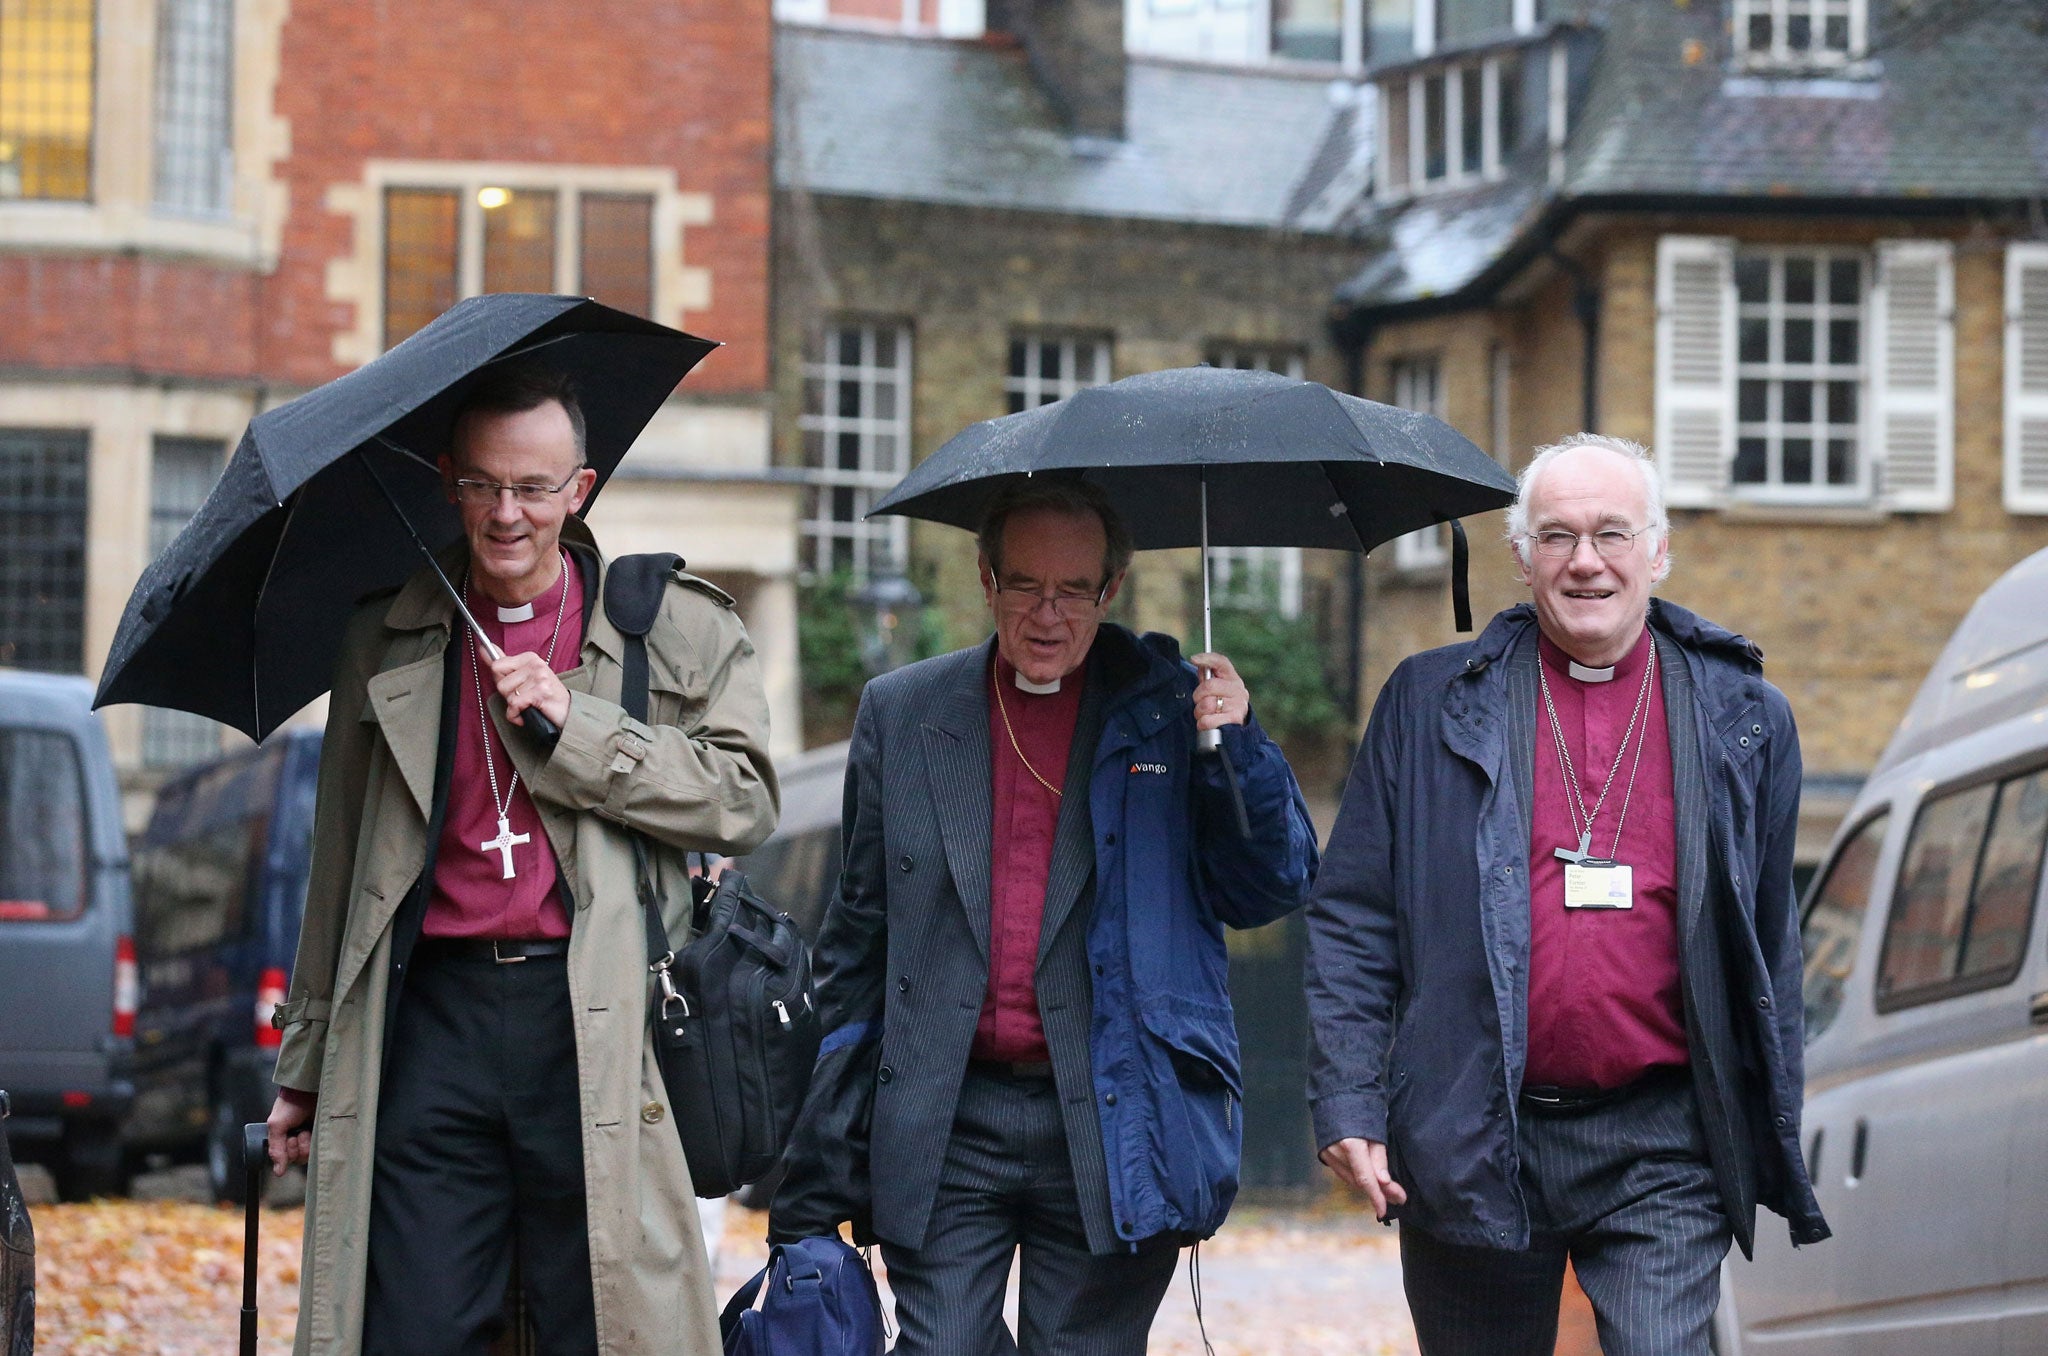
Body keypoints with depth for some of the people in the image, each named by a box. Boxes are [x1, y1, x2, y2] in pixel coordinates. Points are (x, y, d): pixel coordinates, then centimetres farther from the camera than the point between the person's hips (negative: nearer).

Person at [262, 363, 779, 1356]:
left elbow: (744, 800, -1)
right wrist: (303, 1067, 21)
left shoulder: (676, 628, 7)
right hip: (432, 1014, 2)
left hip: (595, 1029, -2)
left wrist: (573, 725, -9)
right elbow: (340, 863, 20)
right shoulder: (386, 639, 15)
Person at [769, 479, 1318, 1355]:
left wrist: (1237, 749, -14)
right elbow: (859, 935, 12)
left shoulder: (1170, 712, 4)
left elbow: (1273, 889, 3)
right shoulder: (902, 714, 8)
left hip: (1110, 1128, -1)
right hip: (945, 1130, 1)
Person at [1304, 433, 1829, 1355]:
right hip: (1471, 1146, 1)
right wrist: (1347, 1105, -5)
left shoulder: (1742, 718, 8)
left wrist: (1777, 1147, 9)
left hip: (1662, 1149, 0)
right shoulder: (1430, 704, 6)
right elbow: (1351, 922, 5)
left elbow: (1770, 942, 12)